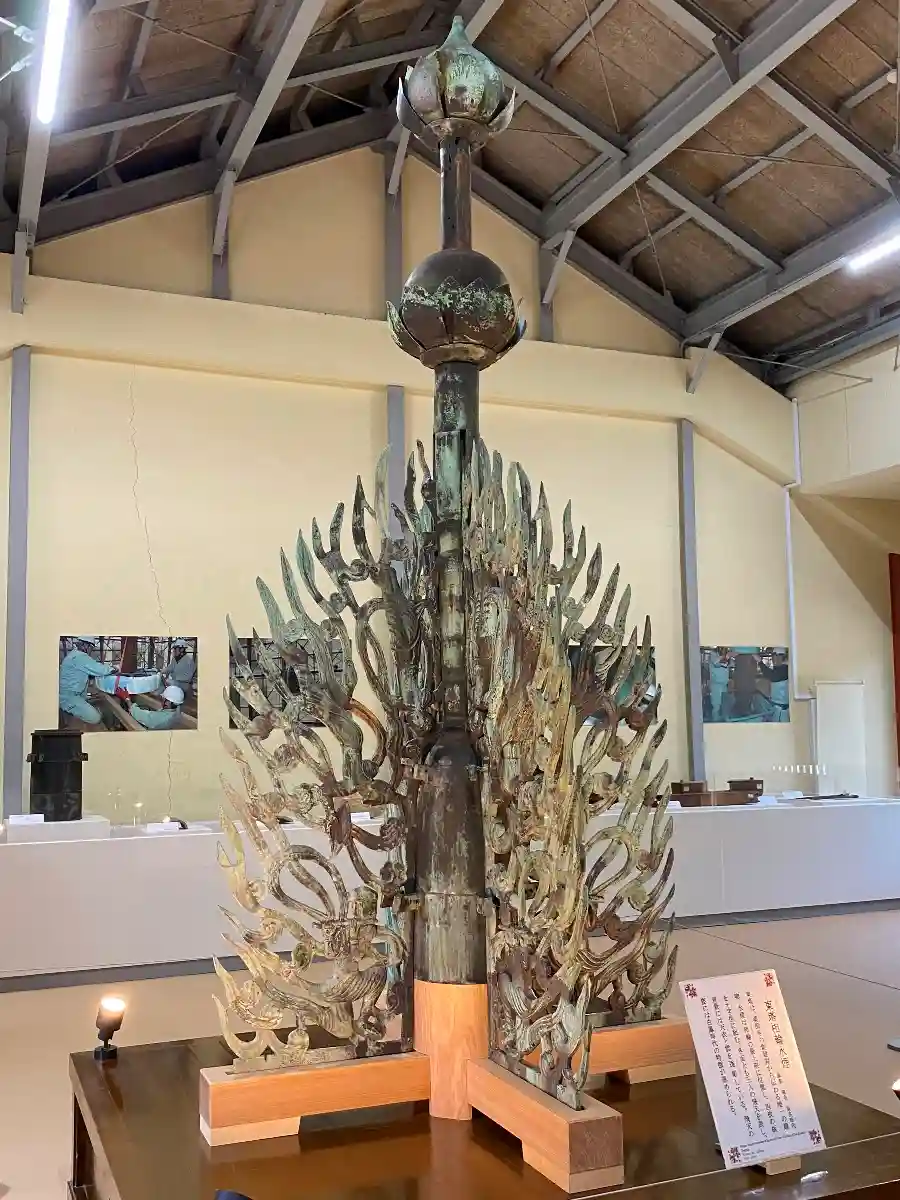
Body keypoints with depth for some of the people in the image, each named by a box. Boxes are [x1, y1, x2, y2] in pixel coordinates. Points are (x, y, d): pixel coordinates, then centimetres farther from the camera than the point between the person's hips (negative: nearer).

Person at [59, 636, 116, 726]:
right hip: (69, 698, -11)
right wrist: (112, 669, -3)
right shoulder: (79, 656, -20)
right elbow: (100, 670, -22)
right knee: (95, 718, -17)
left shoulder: (74, 654, 15)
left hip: (71, 694, 11)